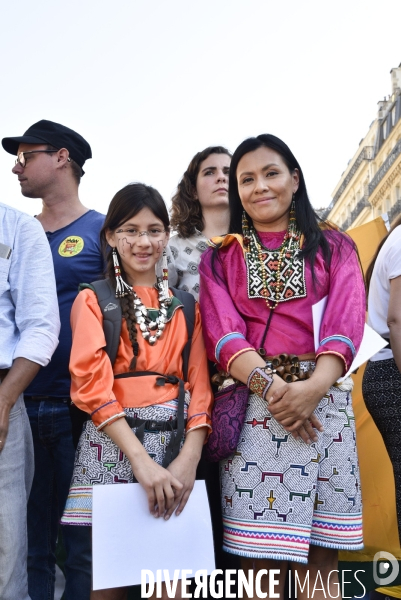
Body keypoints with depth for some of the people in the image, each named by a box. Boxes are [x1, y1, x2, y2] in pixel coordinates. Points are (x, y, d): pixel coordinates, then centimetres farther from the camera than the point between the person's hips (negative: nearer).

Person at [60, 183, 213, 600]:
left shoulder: (184, 306, 15)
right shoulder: (93, 300, 5)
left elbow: (198, 384, 7)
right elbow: (92, 383, -7)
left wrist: (190, 457, -10)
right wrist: (140, 459, -18)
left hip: (176, 444, 3)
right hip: (110, 443, -2)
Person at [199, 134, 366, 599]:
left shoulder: (333, 248, 14)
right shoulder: (220, 258, 14)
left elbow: (345, 324, -1)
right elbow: (223, 332, -1)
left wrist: (313, 387, -19)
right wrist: (271, 386, -18)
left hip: (324, 404, 1)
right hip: (251, 408, 0)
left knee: (319, 559, 2)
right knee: (260, 561, -3)